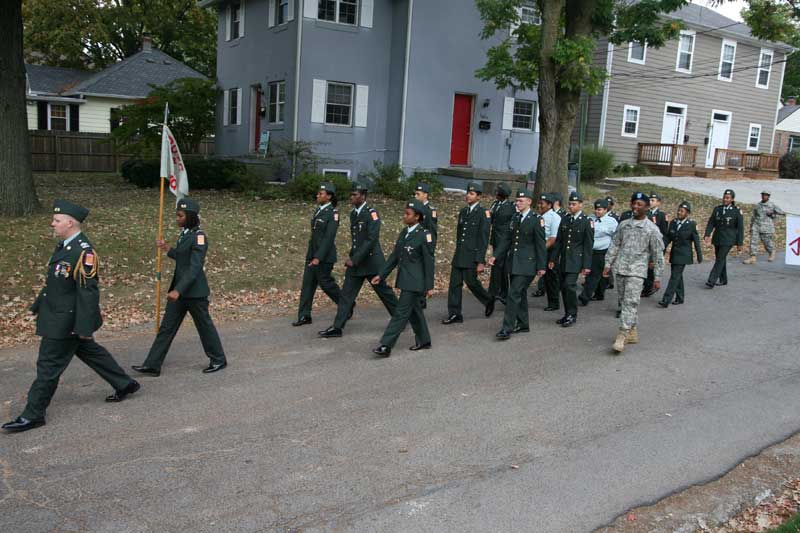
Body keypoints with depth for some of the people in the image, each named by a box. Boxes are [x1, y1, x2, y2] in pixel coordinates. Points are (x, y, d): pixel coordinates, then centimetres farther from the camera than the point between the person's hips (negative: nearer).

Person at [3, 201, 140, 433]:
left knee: (49, 365, 0)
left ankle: (33, 414, 12)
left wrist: (84, 327, -23)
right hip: (57, 316, 10)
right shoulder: (64, 245, 7)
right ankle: (124, 384, 31)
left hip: (66, 321, -10)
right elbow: (54, 281, 17)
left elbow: (89, 291, -24)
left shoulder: (84, 252, -23)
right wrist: (39, 305, 21)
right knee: (90, 352, 19)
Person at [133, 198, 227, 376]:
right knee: (166, 327, 8)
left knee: (204, 325, 6)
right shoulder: (184, 234, 9)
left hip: (194, 291, -9)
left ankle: (219, 360, 24)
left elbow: (195, 267, -24)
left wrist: (178, 290, -30)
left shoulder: (199, 237, -17)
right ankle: (152, 365, 13)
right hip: (179, 289, 9)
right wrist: (167, 249, 12)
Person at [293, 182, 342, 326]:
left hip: (324, 256, -8)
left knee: (326, 283, 1)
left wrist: (318, 257, -25)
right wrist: (310, 254, 19)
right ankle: (304, 316, 9)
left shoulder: (333, 213, -14)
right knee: (307, 284, 5)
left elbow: (329, 237, -20)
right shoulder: (318, 210, 11)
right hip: (312, 254, 8)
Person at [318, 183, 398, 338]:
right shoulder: (353, 214, 10)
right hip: (355, 261, 7)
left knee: (384, 292, 7)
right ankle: (337, 327, 5)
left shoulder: (372, 214, -15)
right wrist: (351, 257, 11)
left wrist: (355, 259, -22)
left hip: (371, 261, -7)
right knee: (346, 293, 3)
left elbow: (372, 239, -22)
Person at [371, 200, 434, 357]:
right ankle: (423, 341, 32)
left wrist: (429, 286, -12)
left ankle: (386, 346, -7)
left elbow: (429, 262, -12)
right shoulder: (404, 232, 9)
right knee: (413, 311, 17)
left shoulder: (424, 235, -14)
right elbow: (394, 256, 13)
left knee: (401, 312, -8)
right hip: (405, 279, 8)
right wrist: (381, 275, 11)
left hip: (414, 281, -8)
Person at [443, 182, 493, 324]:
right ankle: (454, 314, 10)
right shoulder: (463, 212, 14)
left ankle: (488, 301, 26)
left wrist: (481, 262, -16)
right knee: (455, 283, 3)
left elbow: (484, 239, -12)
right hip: (459, 254, 7)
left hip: (473, 255, -7)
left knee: (471, 281, -1)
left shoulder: (483, 213, -8)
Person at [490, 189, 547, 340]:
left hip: (526, 264, -7)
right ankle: (523, 324, 26)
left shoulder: (536, 220, -10)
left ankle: (507, 329, -10)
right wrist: (495, 255, 6)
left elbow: (541, 244, -9)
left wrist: (541, 266, -10)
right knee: (520, 294, 15)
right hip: (514, 262, 7)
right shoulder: (515, 218, 11)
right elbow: (508, 239, 15)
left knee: (514, 294, -12)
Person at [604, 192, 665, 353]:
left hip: (636, 272, -5)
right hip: (620, 269, 5)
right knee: (624, 302, 10)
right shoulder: (623, 225, 11)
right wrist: (608, 264, 8)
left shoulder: (652, 229, -2)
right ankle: (632, 332, 23)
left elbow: (658, 255, -1)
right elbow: (614, 245, 15)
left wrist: (657, 277, -2)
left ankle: (622, 336, -14)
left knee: (630, 303, -13)